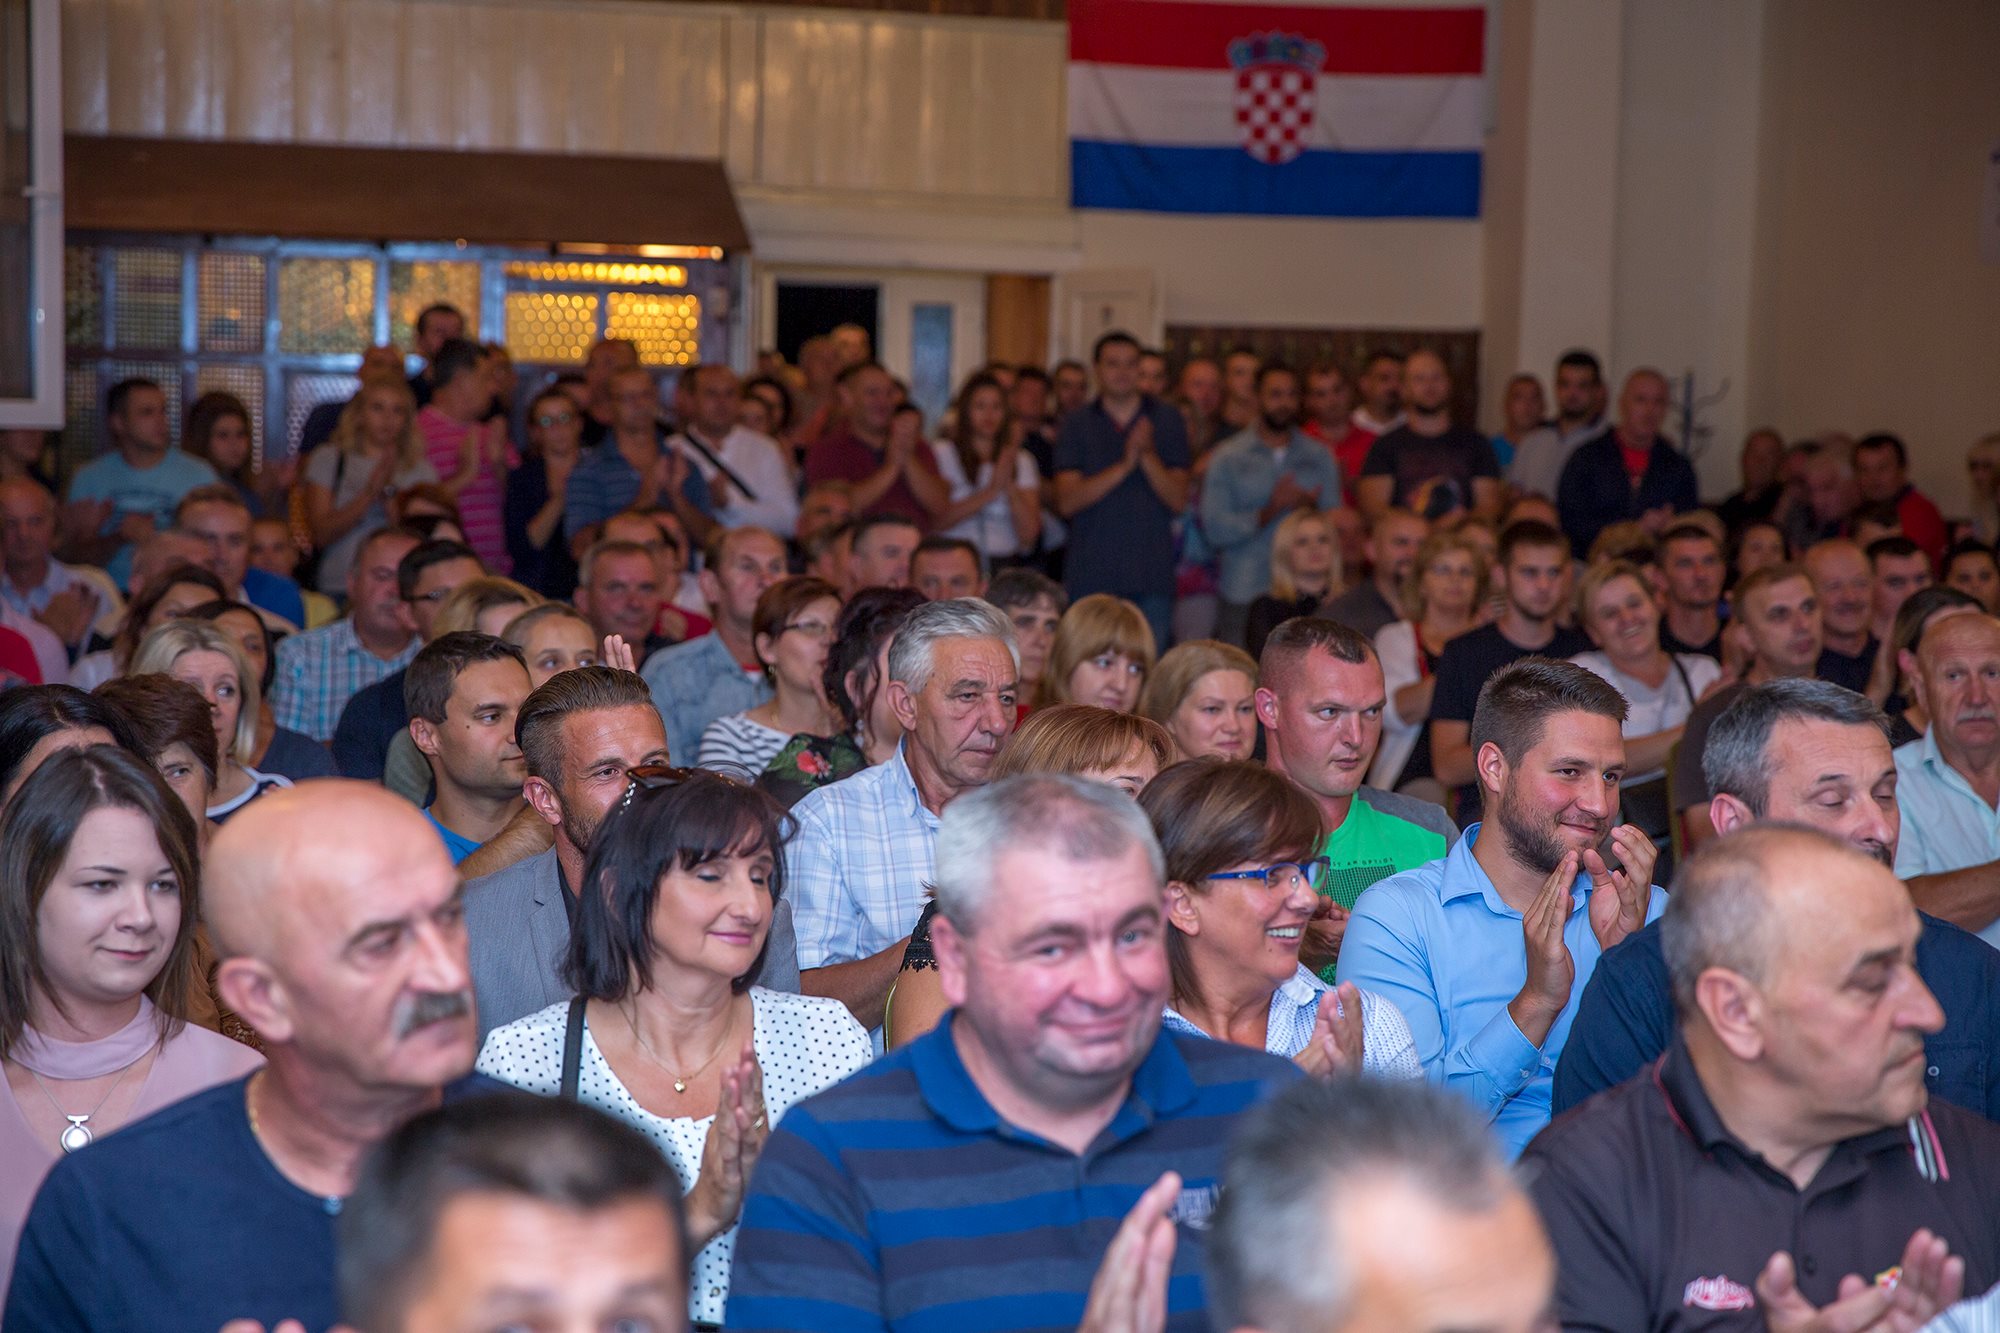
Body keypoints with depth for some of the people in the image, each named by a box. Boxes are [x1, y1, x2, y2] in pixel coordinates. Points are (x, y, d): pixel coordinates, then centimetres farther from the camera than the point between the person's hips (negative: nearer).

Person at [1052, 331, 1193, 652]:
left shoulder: (1167, 421, 8)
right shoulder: (1077, 424, 7)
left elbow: (1179, 500, 2)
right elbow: (1067, 502, -4)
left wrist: (1148, 456, -13)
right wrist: (1124, 466, -14)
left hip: (1151, 578, 0)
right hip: (1091, 577, 0)